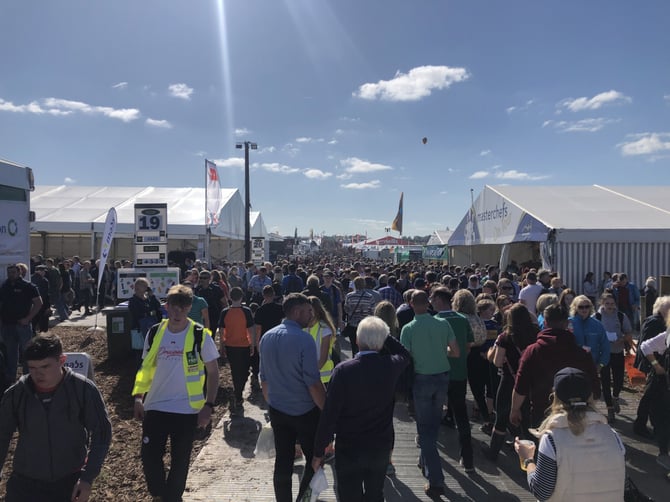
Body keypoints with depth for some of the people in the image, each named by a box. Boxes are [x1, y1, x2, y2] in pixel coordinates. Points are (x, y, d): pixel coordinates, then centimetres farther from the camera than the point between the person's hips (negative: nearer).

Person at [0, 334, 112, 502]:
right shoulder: (15, 394, -8)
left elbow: (101, 432, -8)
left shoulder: (83, 389, -14)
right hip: (25, 482, 2)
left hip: (70, 480, -1)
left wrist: (88, 477, -14)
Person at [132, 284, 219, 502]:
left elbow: (213, 372, -4)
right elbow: (146, 368, 11)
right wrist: (139, 397, 4)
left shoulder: (200, 336, -10)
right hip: (155, 407, 3)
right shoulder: (154, 333, -1)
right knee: (149, 457, 6)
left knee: (179, 461, 10)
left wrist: (208, 405, -10)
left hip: (187, 410, -2)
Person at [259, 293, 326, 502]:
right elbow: (313, 383, -19)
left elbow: (264, 379, 9)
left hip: (277, 410, 6)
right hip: (305, 412, -6)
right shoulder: (304, 339, -19)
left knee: (282, 462, 15)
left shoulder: (267, 337, 1)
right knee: (314, 460, 13)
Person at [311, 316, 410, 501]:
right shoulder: (391, 366, -13)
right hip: (381, 448, 3)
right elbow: (404, 355, 14)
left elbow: (329, 415, -19)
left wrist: (318, 452, -7)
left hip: (349, 449, -3)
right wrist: (384, 336, 4)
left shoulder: (343, 370, -22)